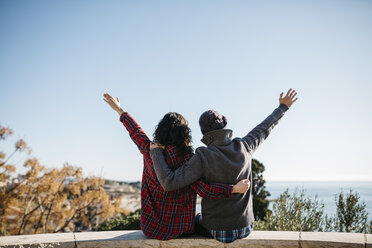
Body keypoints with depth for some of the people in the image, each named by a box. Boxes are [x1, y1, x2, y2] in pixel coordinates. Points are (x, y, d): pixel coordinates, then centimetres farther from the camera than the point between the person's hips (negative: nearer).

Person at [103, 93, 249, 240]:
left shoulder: (150, 152, -11)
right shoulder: (189, 160, -18)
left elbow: (136, 132, 5)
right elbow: (203, 190, -26)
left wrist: (119, 110, 19)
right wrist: (234, 189, -21)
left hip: (152, 227, 2)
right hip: (180, 228, -2)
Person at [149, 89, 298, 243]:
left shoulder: (203, 157, -24)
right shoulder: (243, 148, -11)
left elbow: (169, 182, -30)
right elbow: (263, 129, 7)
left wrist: (155, 152, -17)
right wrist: (282, 107, 24)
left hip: (218, 230, -3)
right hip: (245, 227, 4)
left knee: (198, 220, 35)